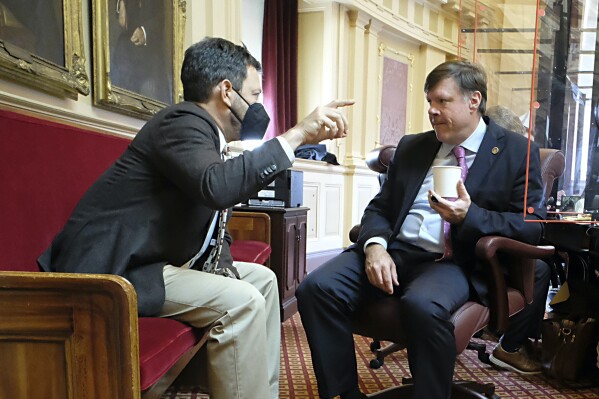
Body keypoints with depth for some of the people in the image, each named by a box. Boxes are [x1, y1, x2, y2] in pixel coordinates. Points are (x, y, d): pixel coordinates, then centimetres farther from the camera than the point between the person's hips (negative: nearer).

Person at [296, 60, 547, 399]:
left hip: (455, 261, -3)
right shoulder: (411, 146, 19)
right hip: (395, 250, 4)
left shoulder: (518, 152, 7)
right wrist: (375, 245, -8)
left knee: (423, 305, -37)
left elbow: (532, 226, 1)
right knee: (316, 288, -18)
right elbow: (380, 207, 14)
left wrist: (469, 216, -17)